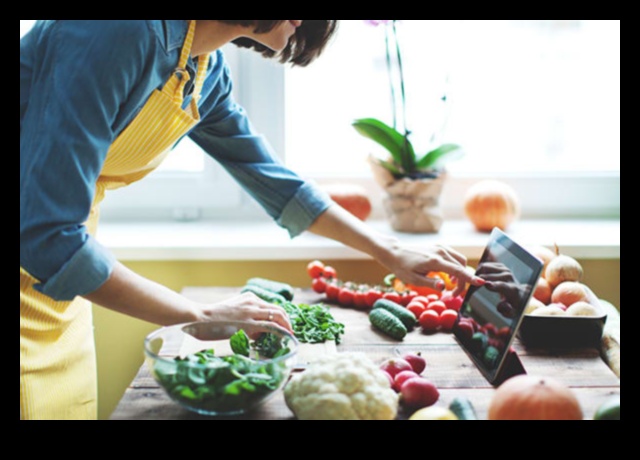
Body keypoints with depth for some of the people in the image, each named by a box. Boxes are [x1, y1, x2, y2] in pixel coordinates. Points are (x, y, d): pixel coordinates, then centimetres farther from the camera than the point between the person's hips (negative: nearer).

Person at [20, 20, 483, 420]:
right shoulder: (126, 32, -26)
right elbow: (48, 234, -29)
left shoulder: (208, 72, 0)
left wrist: (393, 253, 14)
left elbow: (273, 179, 14)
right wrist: (200, 317, -22)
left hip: (56, 283, 8)